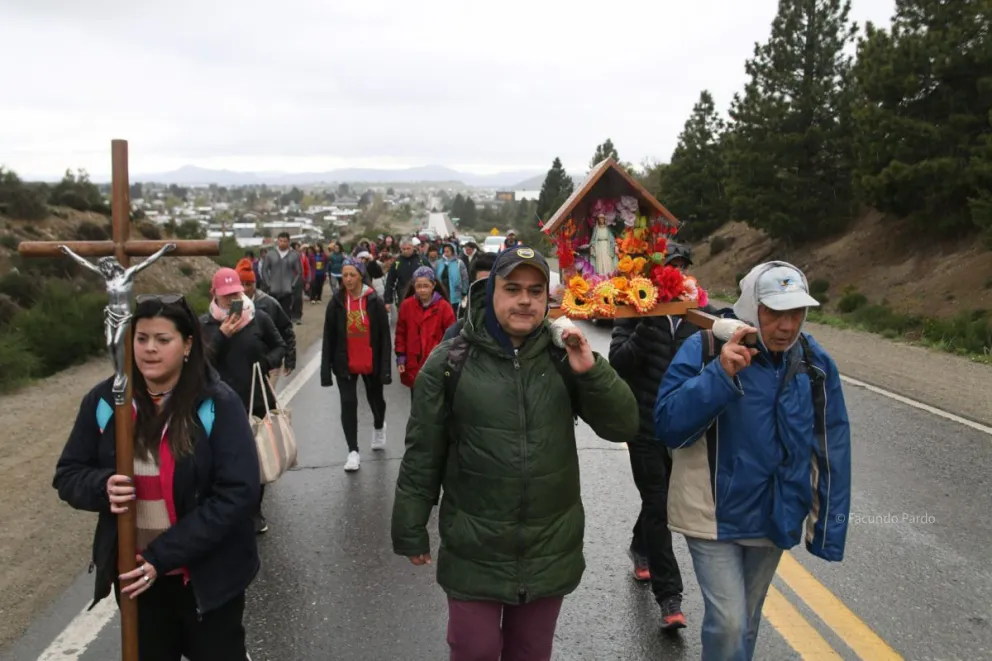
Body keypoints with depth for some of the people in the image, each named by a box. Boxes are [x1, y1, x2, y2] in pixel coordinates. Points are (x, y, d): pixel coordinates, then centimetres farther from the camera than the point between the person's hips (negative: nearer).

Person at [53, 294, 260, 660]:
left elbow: (238, 492, -19)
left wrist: (162, 556, -22)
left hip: (208, 575, -3)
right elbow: (68, 475, 5)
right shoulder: (104, 400, -4)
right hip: (134, 574, 4)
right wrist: (103, 486, -19)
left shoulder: (217, 404, -16)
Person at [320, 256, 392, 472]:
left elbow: (384, 337, -8)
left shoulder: (375, 302, -8)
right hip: (345, 364, 0)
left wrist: (385, 368, -13)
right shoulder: (336, 303, -4)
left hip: (371, 363, 0)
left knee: (375, 399, 18)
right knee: (348, 403, -5)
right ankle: (353, 451, 5)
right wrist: (326, 369, -8)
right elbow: (328, 338, -3)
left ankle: (379, 427, 51)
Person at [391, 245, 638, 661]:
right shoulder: (450, 361, -9)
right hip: (474, 552, -2)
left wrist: (591, 371, -20)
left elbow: (622, 427, -5)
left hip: (551, 550, 3)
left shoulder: (563, 357, -3)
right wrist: (411, 531, 1)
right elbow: (422, 455, -3)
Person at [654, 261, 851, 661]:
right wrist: (720, 374, -34)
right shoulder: (705, 349, -17)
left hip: (775, 518, 4)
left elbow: (833, 449, 1)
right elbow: (667, 426, -24)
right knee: (728, 622, -9)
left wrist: (829, 529, 1)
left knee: (747, 620, 20)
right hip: (713, 515, -4)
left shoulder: (815, 362, -5)